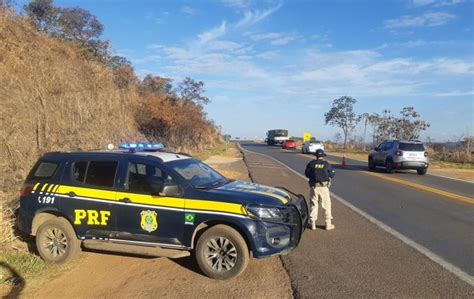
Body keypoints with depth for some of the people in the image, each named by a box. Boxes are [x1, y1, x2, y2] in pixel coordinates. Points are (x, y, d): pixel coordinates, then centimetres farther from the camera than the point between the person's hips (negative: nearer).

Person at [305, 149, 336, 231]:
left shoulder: (311, 164, -2)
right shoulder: (327, 164, -4)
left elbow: (307, 174, 5)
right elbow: (332, 175, 3)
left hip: (314, 187, 1)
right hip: (324, 187, -1)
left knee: (314, 205, 10)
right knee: (326, 205, 8)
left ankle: (313, 224, 12)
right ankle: (328, 224, 12)